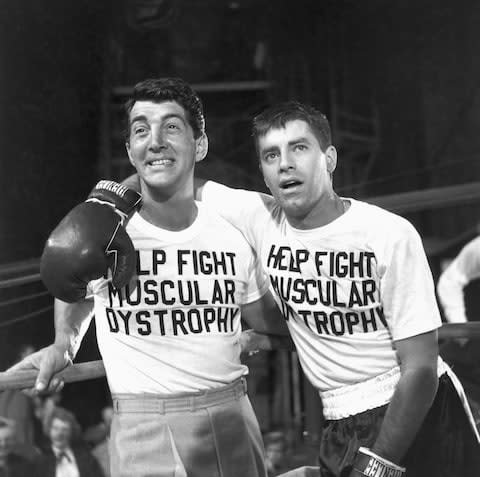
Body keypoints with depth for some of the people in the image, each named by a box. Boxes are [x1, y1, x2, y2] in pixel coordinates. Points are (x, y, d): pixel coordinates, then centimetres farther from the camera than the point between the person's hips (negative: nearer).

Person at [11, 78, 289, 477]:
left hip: (233, 420, 2)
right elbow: (73, 295, 15)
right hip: (144, 429, -2)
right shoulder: (100, 235, -5)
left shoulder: (233, 235, 1)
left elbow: (267, 318, 15)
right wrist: (63, 345, 1)